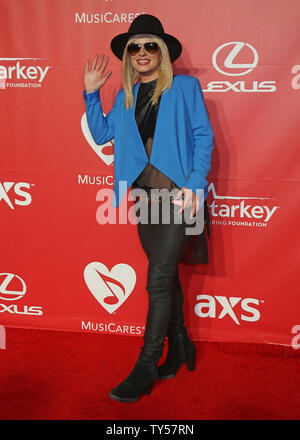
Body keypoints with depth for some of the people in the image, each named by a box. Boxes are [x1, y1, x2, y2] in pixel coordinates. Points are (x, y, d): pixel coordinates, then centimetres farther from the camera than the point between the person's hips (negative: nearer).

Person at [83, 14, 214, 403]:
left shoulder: (185, 87, 3)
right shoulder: (126, 96, 16)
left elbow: (203, 137, -3)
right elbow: (101, 134, 15)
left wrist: (194, 186, -14)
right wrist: (91, 94, 5)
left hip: (178, 194, -5)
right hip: (145, 196, 5)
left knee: (158, 281, -8)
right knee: (166, 275, 13)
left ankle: (145, 369, 4)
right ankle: (180, 347, 30)